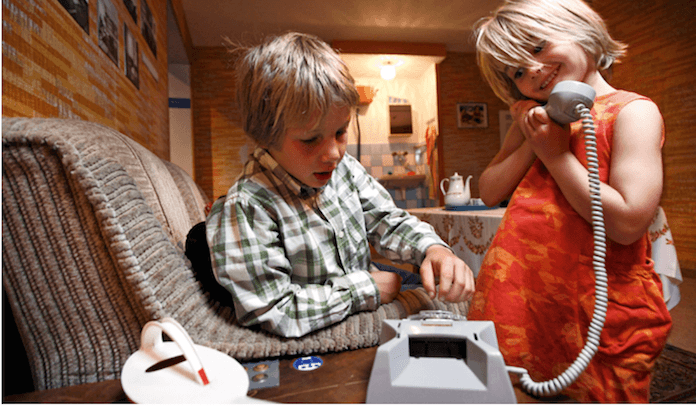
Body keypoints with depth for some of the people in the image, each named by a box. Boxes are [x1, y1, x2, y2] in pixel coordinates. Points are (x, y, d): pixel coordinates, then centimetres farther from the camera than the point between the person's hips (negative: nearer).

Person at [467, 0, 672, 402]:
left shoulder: (633, 111, -8)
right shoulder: (536, 119, 12)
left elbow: (627, 223, -19)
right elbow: (489, 193, 7)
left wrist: (556, 155, -14)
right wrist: (530, 144, -6)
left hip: (601, 315, -5)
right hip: (522, 299, 6)